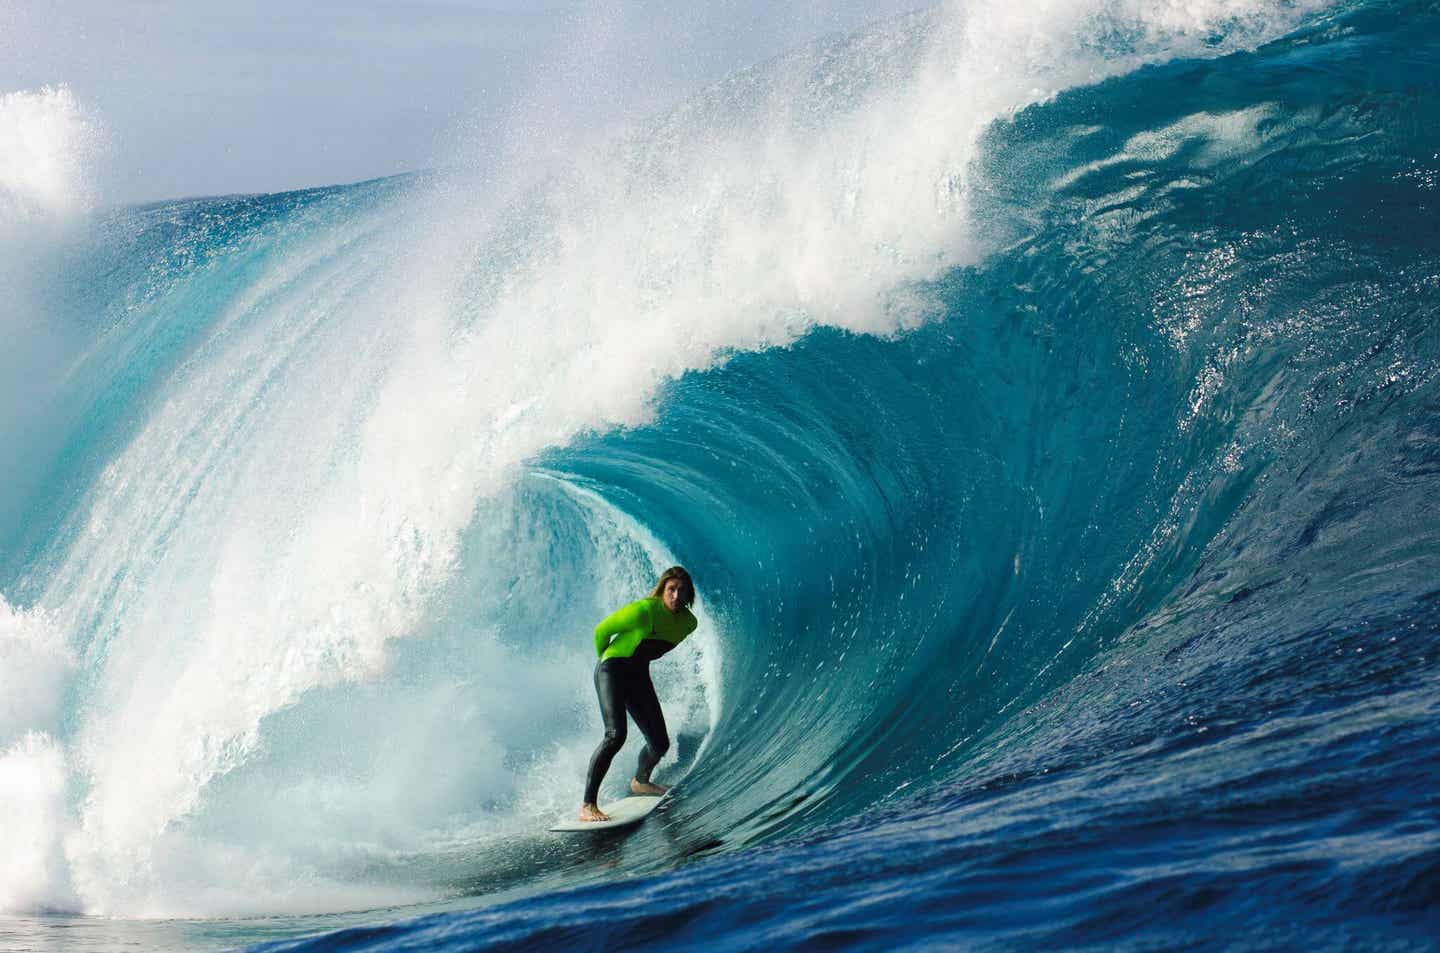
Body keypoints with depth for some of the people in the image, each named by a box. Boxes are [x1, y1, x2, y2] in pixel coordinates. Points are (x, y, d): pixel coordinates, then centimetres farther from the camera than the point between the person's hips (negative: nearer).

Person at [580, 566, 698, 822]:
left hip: (639, 676, 7)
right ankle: (588, 805, -28)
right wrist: (606, 658, 5)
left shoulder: (688, 623, -1)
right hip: (613, 672, -7)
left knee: (660, 743, 7)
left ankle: (640, 782, 42)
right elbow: (601, 631, -10)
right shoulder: (643, 610, -23)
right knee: (615, 734, -26)